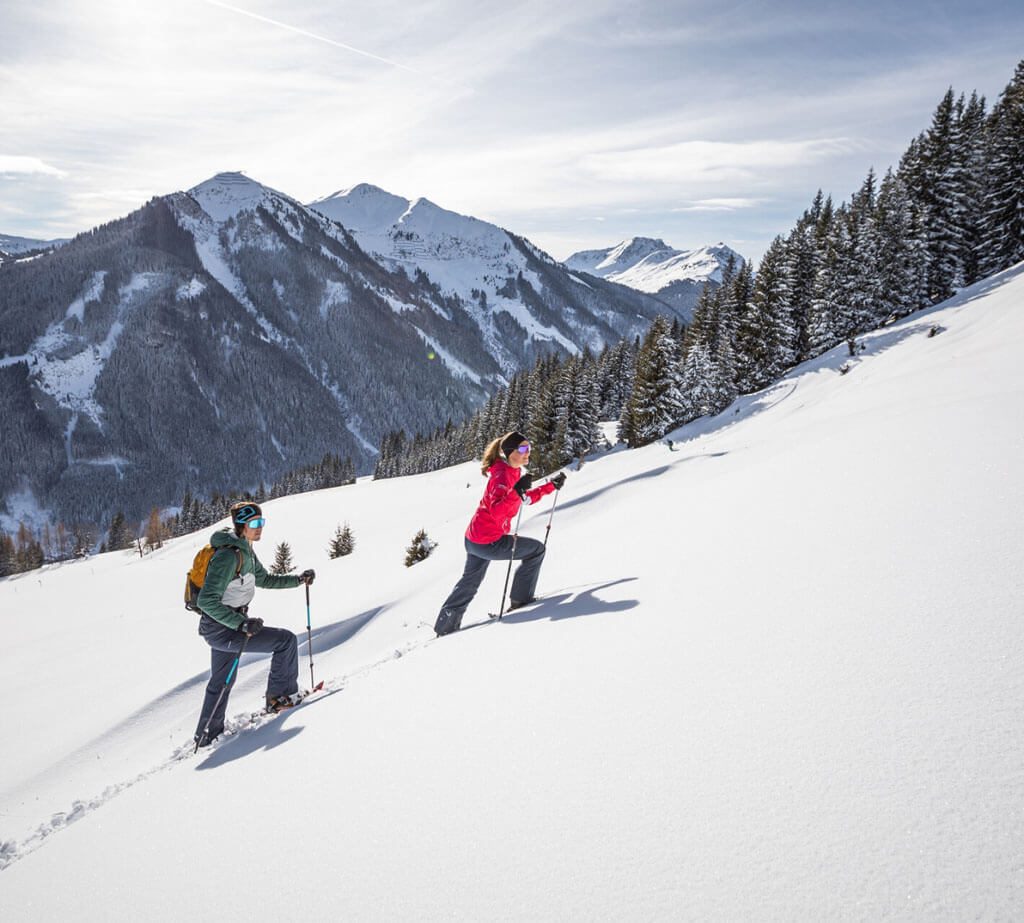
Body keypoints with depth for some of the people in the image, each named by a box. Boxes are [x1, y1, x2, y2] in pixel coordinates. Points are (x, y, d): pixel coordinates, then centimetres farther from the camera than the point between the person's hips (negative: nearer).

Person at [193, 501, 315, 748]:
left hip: (227, 624, 10)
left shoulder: (245, 551, 7)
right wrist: (242, 623, -36)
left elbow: (264, 579, 22)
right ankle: (278, 696, 5)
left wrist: (298, 579, 12)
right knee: (286, 639, -8)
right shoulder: (229, 555, -24)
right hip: (222, 628, -10)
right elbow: (207, 600, -29)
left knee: (222, 681, 23)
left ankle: (207, 735, 37)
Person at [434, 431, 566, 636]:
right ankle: (520, 599, 12)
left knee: (469, 583, 27)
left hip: (474, 538, 10)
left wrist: (552, 485, 17)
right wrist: (518, 491, -47)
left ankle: (445, 626, 39)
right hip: (489, 542, -10)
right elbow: (497, 511, -35)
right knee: (537, 549, 3)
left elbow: (526, 498, 20)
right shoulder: (503, 475, -23)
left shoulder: (514, 471, 7)